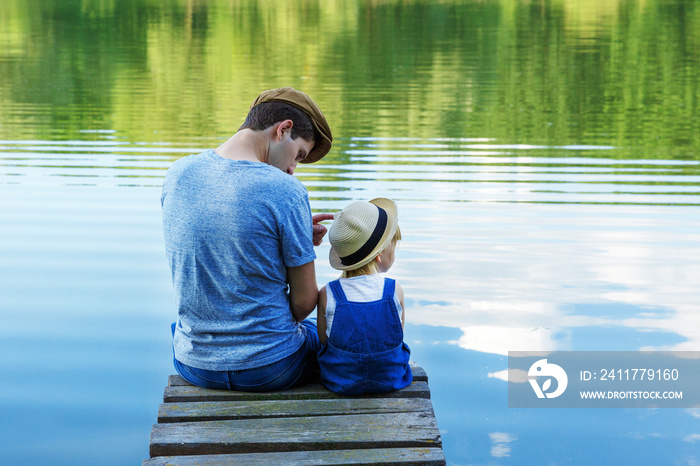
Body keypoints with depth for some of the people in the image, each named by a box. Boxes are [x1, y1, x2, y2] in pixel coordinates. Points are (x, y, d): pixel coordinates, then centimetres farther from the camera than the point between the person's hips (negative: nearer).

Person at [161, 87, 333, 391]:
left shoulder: (177, 174, -4)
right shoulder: (285, 190, -20)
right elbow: (304, 301, -12)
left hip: (194, 365, 4)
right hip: (271, 369, -4)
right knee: (317, 331, 31)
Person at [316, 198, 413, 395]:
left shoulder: (327, 294, -16)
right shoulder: (395, 291, -17)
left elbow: (323, 338, -3)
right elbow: (398, 332, -4)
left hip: (340, 382, 0)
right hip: (391, 379, 0)